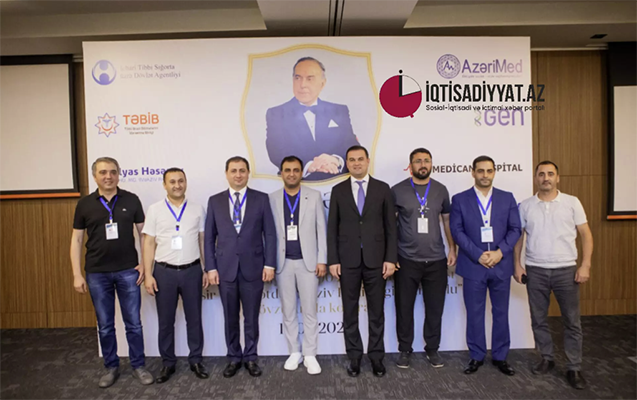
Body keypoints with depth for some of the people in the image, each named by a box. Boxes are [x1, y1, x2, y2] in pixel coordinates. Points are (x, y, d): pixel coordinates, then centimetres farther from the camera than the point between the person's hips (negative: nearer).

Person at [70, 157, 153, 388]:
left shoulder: (131, 200, -2)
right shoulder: (85, 204, 1)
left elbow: (143, 233, 3)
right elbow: (76, 240, 4)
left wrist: (144, 263, -4)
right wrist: (77, 274, -1)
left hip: (128, 271, -1)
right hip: (97, 273, 1)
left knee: (133, 323, 7)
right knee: (105, 325, 12)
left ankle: (138, 366, 22)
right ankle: (111, 367, 29)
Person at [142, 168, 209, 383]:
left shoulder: (197, 209, 3)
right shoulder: (155, 210, 0)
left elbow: (203, 241, 6)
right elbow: (149, 244, 0)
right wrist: (148, 274, -6)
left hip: (192, 271, 1)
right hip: (164, 272, 0)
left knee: (194, 319, 11)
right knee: (165, 321, 11)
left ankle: (196, 360, 26)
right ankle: (167, 363, 27)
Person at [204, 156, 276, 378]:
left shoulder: (261, 199, 1)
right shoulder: (215, 201, 5)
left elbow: (269, 234, 0)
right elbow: (209, 237, 5)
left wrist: (269, 264, -6)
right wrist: (211, 267, -1)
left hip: (253, 268, -1)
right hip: (225, 269, 1)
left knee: (251, 317, 10)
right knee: (230, 318, 12)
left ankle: (250, 357, 27)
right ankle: (234, 357, 29)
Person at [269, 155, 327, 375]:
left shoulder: (314, 196, 0)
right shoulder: (272, 199, 3)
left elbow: (321, 230, 0)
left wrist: (322, 260, -5)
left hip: (308, 261, -1)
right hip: (283, 262, 1)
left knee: (309, 311, 5)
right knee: (288, 311, 11)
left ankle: (310, 355, 18)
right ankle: (294, 352, 25)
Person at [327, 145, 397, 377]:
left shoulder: (382, 188, 3)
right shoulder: (338, 190, 4)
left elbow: (390, 226, 1)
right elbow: (332, 228, 2)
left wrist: (391, 258, -5)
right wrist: (333, 260, -4)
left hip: (375, 259, 0)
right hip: (348, 260, 1)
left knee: (376, 311, 9)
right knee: (350, 311, 9)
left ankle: (376, 356, 24)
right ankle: (354, 356, 23)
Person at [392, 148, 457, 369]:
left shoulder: (441, 190, 5)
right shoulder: (397, 190, -3)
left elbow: (447, 220, 13)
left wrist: (452, 248, 7)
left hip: (436, 260, 2)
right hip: (406, 260, -2)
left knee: (435, 308, 10)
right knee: (404, 307, 8)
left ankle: (432, 348, 29)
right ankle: (405, 349, 25)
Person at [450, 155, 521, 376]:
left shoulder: (507, 198, 7)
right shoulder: (460, 199, 1)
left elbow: (515, 229, 2)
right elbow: (457, 231, -5)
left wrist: (500, 252, -12)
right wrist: (478, 255, -14)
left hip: (501, 265, 2)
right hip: (473, 265, -1)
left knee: (501, 312, 11)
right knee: (474, 314, 7)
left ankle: (500, 356, 26)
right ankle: (477, 356, 21)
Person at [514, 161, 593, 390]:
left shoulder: (572, 202, -1)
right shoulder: (525, 206, 3)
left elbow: (586, 235, 0)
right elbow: (518, 236, 7)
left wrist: (585, 265, -8)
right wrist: (517, 265, 1)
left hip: (566, 270, -1)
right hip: (535, 270, 1)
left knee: (572, 321, 6)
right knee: (538, 319, 10)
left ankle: (574, 368, 18)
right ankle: (547, 359, 26)